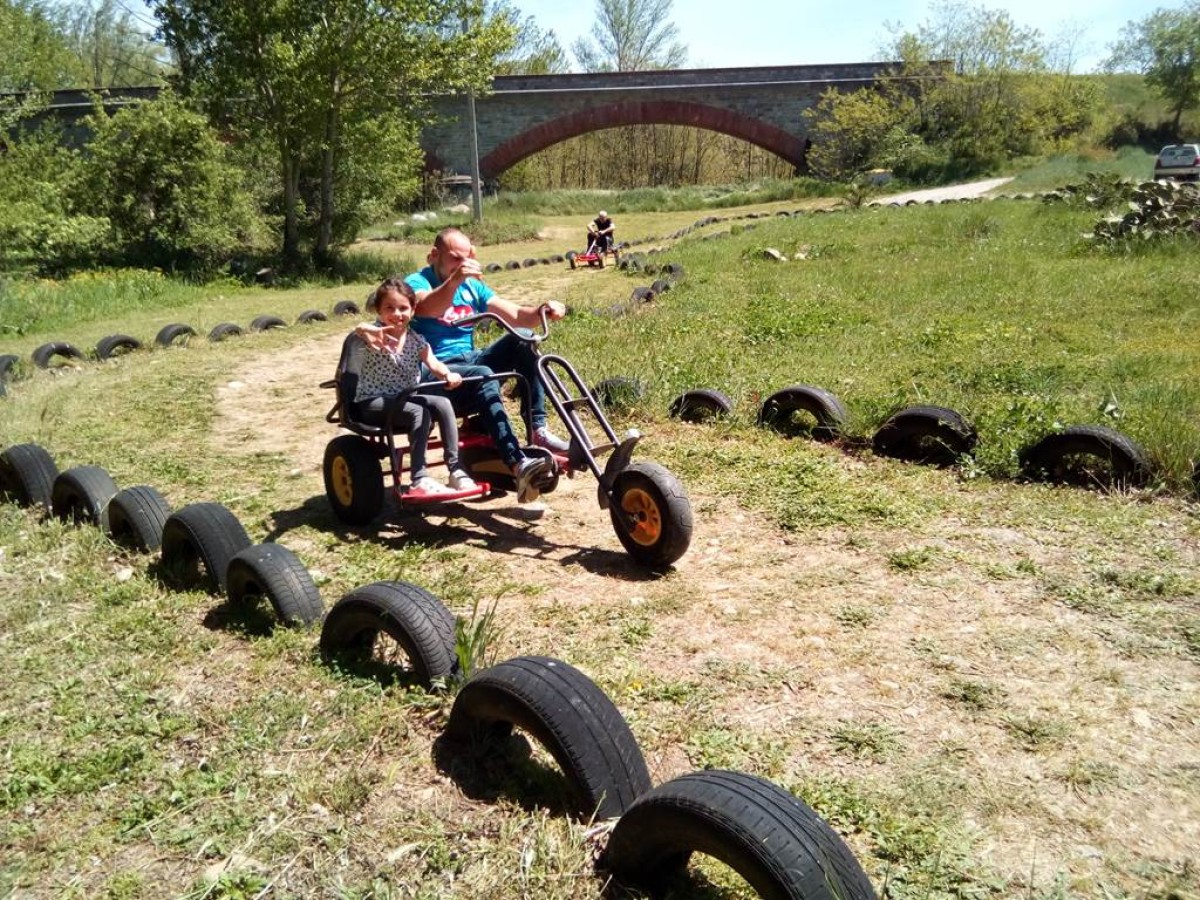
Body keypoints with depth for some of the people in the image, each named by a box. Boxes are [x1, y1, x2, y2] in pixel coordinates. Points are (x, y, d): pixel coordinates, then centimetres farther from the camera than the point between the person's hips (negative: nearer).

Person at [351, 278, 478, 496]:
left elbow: (432, 363, -14)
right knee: (419, 413, -29)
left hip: (405, 398, 5)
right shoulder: (376, 334, -12)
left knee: (443, 404, -19)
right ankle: (420, 478, -28)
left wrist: (448, 375, -38)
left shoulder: (416, 340, 1)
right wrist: (366, 330, -62)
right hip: (372, 402, -5)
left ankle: (456, 470, -16)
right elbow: (360, 330, -36)